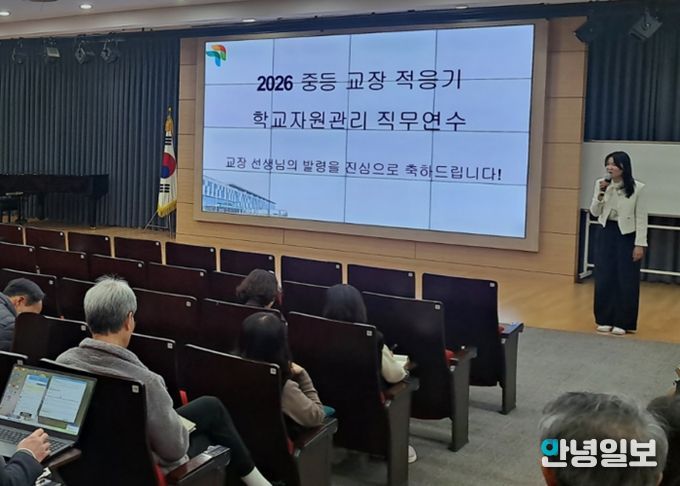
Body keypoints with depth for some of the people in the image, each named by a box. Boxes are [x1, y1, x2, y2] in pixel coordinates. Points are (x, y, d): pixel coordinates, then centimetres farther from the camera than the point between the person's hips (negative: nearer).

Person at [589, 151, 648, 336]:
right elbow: (594, 213, 3)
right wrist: (600, 194, -13)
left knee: (626, 280, 2)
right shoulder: (601, 184, 0)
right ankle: (605, 320, 19)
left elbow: (641, 217, -6)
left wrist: (640, 244, -9)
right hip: (606, 234, 3)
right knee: (604, 279, 6)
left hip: (627, 236, -3)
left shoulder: (637, 188, -9)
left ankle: (622, 322, 12)